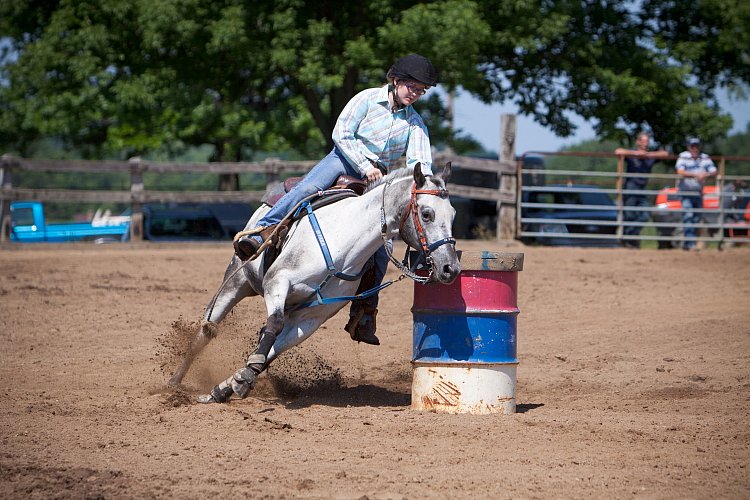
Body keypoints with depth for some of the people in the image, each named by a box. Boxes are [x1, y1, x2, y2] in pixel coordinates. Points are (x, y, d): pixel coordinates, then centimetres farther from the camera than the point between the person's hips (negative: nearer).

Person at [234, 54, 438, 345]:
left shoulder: (415, 124, 5)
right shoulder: (368, 99, -3)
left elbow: (419, 162, -4)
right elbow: (341, 134, -8)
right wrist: (365, 166, -17)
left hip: (379, 181, 3)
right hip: (345, 160, -3)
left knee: (382, 243, -13)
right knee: (306, 190, -33)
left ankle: (364, 314, -9)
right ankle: (259, 236, -42)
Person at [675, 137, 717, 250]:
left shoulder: (705, 158, 2)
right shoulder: (683, 157, -9)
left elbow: (714, 172, -4)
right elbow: (680, 172, -22)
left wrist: (706, 174, -27)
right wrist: (696, 175, -34)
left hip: (698, 192, 5)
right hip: (686, 191, -5)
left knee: (696, 217, 8)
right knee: (688, 215, -16)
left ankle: (687, 243, 19)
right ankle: (690, 243, -20)